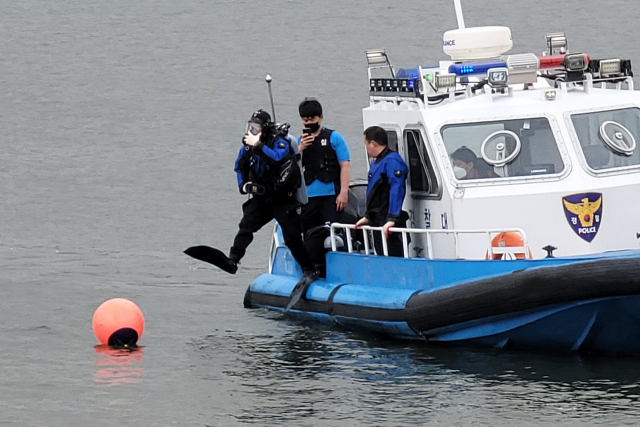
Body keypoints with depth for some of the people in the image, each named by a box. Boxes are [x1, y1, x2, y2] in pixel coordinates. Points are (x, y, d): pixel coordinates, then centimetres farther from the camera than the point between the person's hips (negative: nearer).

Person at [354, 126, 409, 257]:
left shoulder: (392, 161, -13)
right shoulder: (376, 162, 18)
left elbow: (396, 191, -22)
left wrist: (391, 219, -28)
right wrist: (367, 216, 27)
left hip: (390, 226, -10)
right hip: (378, 223, 10)